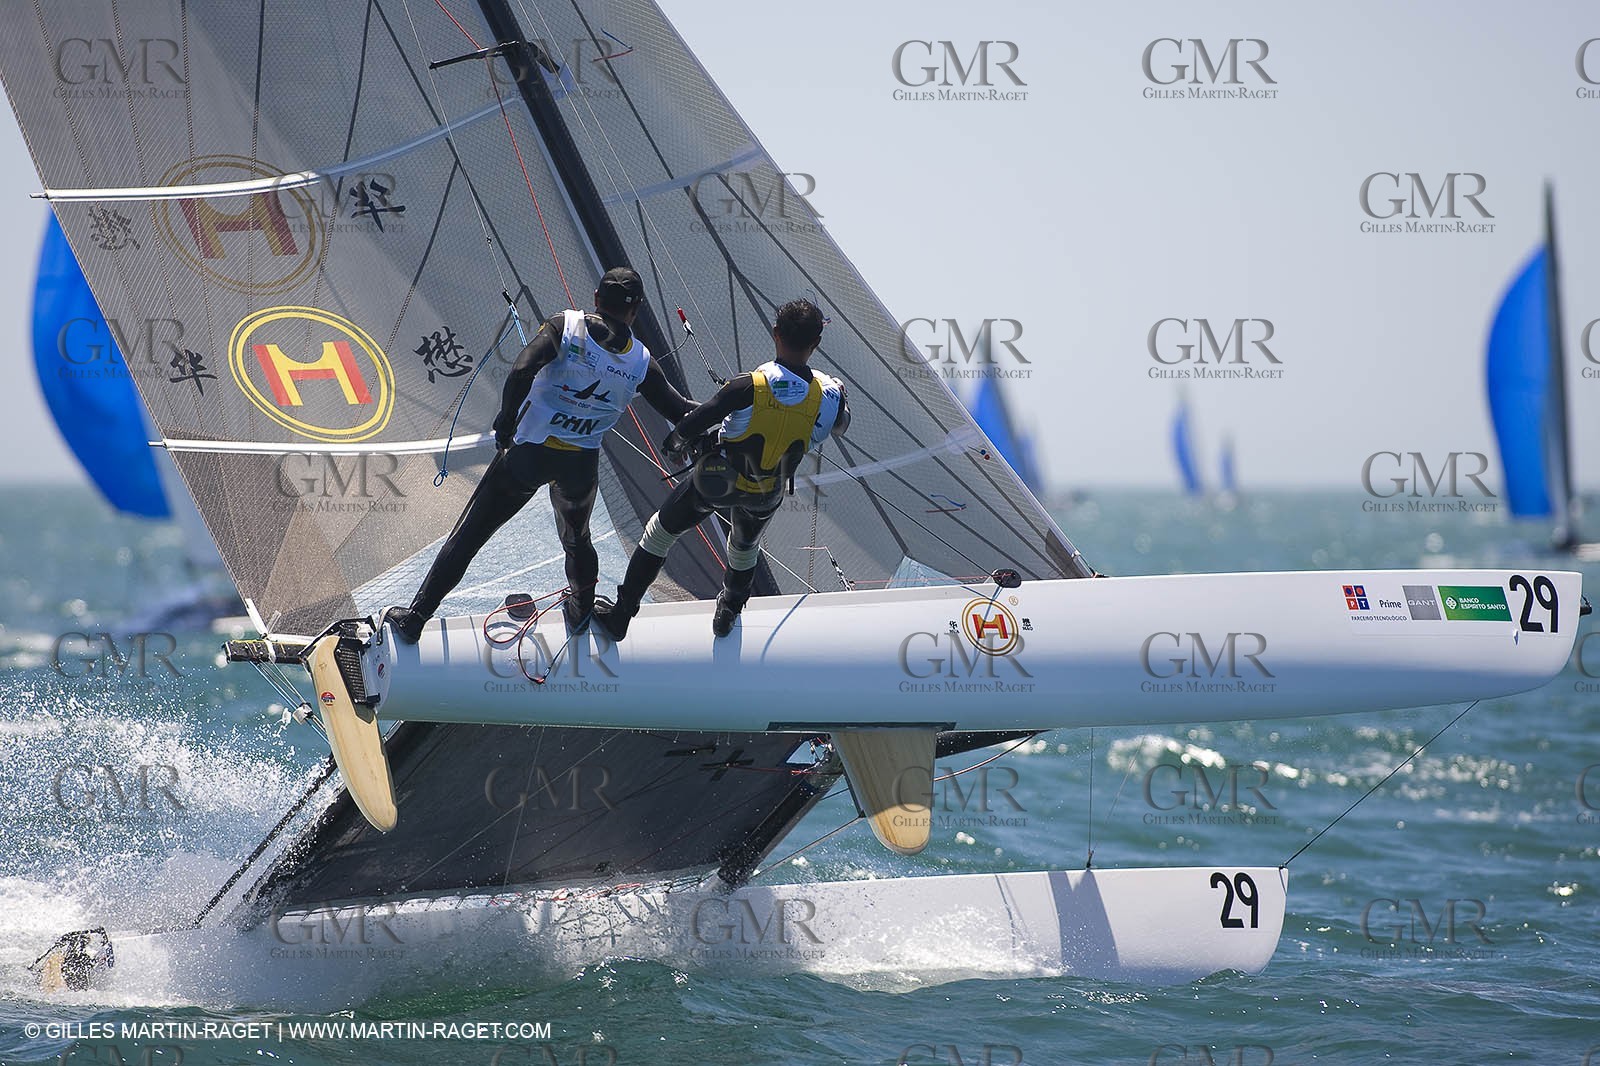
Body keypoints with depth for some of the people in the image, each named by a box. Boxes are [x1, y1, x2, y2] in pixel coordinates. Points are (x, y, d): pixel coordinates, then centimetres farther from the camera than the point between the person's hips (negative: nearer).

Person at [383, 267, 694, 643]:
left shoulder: (566, 327, -10)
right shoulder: (641, 362, -2)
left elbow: (522, 370, -24)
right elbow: (680, 411, 5)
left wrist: (506, 421, -12)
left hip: (529, 453, -2)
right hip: (582, 466, 2)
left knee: (470, 532, 7)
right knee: (576, 537, 32)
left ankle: (415, 617, 10)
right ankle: (581, 611, 49)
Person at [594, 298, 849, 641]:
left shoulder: (749, 387, -33)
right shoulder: (827, 394, -23)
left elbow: (692, 425, -26)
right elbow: (841, 425, 3)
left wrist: (676, 442, -3)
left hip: (717, 481, -3)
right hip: (767, 496, 3)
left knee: (660, 533, 19)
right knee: (745, 547, 35)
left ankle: (620, 616, 27)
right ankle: (728, 612, 56)